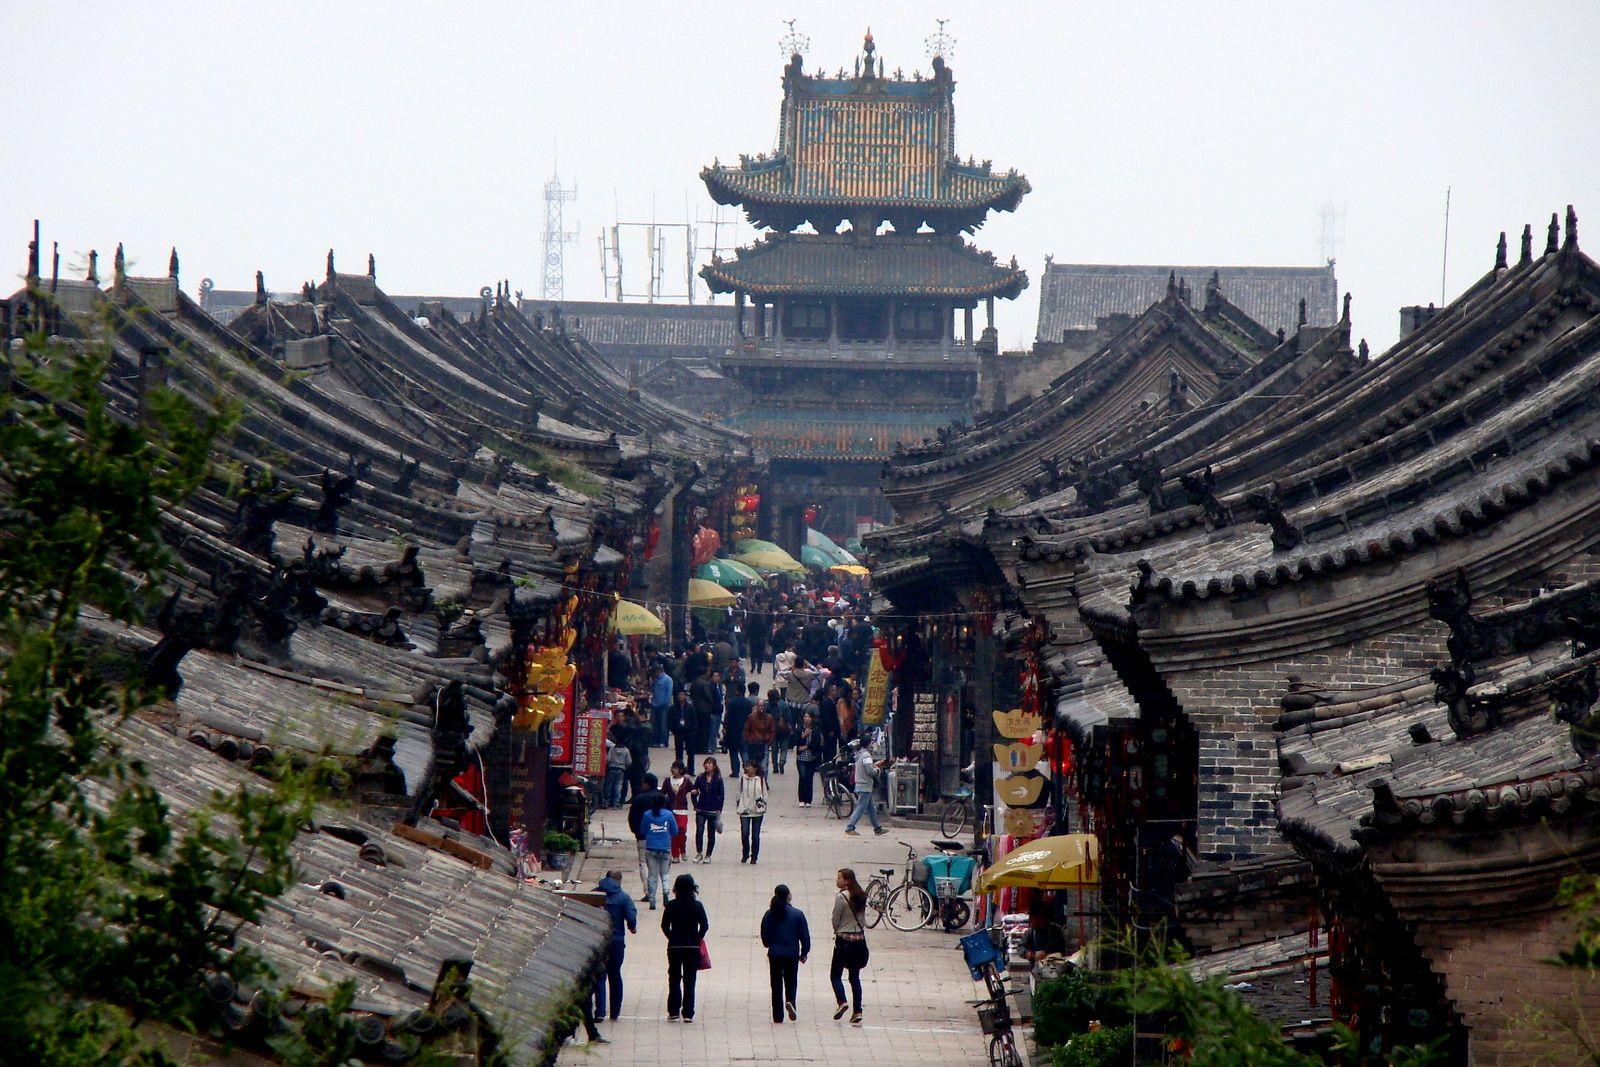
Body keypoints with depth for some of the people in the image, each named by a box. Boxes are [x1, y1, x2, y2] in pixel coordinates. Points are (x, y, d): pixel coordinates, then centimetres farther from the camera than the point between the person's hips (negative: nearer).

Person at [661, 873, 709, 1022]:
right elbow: (705, 925, -9)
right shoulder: (697, 906, -7)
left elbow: (664, 925, -3)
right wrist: (698, 938, 8)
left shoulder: (671, 905, -5)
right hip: (692, 947, 0)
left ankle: (673, 1012, 8)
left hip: (674, 947, 0)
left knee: (674, 979, 11)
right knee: (689, 981, 4)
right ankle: (688, 1014, 0)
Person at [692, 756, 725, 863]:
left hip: (713, 810, -1)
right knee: (699, 831, -11)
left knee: (711, 834, 5)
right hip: (701, 810, 1)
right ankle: (699, 853, -1)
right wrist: (696, 805, 1)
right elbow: (694, 791, 9)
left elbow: (721, 795, -1)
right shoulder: (700, 778, 4)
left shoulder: (718, 779, -2)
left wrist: (719, 809, -6)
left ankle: (708, 855, 13)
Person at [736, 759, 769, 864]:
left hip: (757, 812, 0)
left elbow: (765, 794, 9)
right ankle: (745, 855, 13)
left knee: (755, 835, 2)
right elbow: (738, 793, 10)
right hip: (744, 811, 0)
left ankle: (754, 857, 11)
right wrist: (737, 805, 4)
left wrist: (762, 806, 1)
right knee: (744, 834, -5)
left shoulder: (760, 780, 2)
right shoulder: (742, 779, 3)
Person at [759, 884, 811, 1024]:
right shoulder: (797, 914, -6)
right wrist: (804, 953, 9)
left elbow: (764, 936, 3)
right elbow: (805, 935, -3)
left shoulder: (769, 915, -3)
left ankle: (778, 1016, 7)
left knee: (776, 984, 8)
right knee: (791, 981, 11)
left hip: (774, 955, 1)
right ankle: (790, 1001, -19)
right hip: (792, 954, -1)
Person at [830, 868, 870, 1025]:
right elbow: (863, 919, 10)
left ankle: (842, 1002, -14)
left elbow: (835, 920, -6)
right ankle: (857, 1012, 5)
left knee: (835, 974, 7)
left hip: (844, 940, -6)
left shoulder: (841, 897, -15)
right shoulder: (861, 896, 4)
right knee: (855, 977, 10)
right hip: (860, 939, 6)